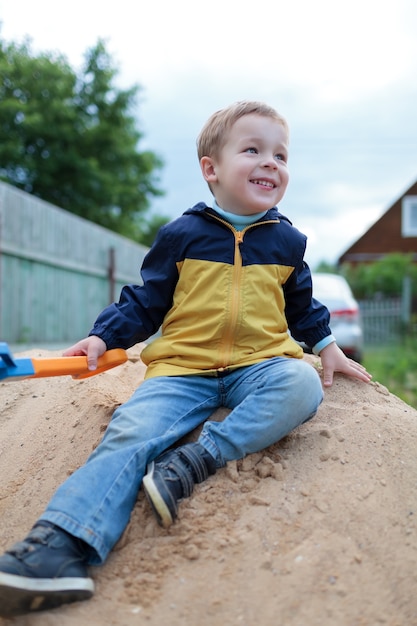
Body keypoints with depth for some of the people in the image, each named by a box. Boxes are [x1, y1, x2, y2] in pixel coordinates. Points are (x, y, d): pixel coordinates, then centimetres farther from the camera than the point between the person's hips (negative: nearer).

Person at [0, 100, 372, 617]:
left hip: (259, 364, 2)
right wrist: (104, 336, 1)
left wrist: (326, 346, 22)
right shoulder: (183, 235, 6)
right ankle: (62, 545, -42)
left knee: (301, 385, -32)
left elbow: (301, 305, 28)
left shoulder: (286, 241, 14)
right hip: (183, 367, -2)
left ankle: (195, 459, -34)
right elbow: (146, 301, 11)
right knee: (129, 433, -27)